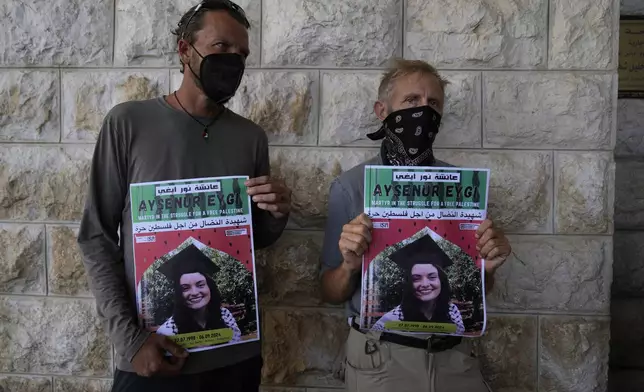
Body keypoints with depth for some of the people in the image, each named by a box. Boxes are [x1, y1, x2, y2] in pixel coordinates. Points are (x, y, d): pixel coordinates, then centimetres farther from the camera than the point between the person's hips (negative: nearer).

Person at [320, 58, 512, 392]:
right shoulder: (349, 187, -8)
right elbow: (330, 293, -3)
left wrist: (488, 266, -15)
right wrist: (349, 266, -24)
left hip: (454, 354, 3)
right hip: (381, 356, -2)